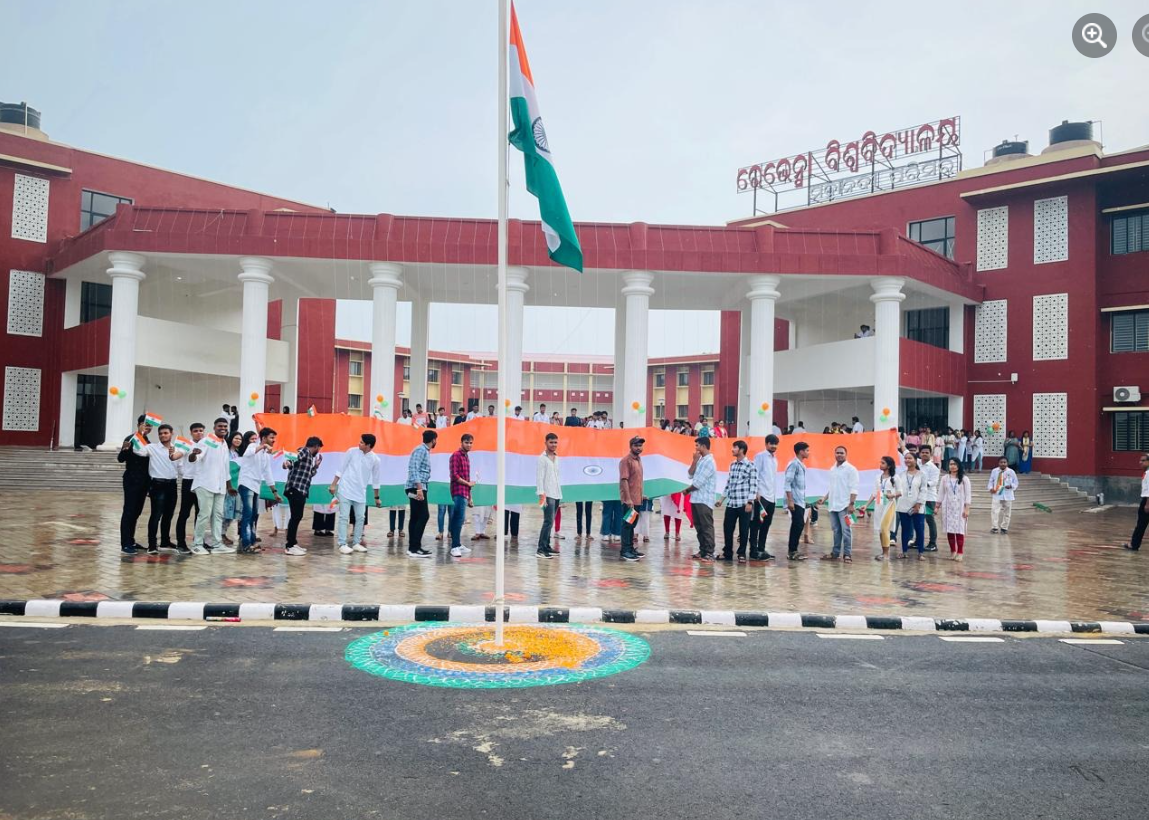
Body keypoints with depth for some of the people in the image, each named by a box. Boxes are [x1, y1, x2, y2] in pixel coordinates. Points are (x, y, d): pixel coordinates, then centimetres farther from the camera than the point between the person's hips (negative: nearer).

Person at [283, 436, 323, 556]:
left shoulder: (310, 457, 21)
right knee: (295, 516, -9)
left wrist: (316, 465, 23)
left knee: (297, 516, 15)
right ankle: (289, 546, -8)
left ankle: (293, 543, 23)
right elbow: (294, 458, -25)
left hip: (301, 490, 10)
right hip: (295, 489, -10)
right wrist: (287, 462, -44)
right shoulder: (304, 451, -5)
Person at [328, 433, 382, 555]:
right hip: (345, 489, -3)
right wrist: (333, 485, -3)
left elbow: (375, 479, 8)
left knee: (360, 517, 4)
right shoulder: (352, 451, -5)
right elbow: (341, 469, 0)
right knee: (344, 517, -5)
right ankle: (343, 544, -3)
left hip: (360, 492, 3)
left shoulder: (375, 459, -1)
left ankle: (356, 543, 16)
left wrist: (377, 497, 12)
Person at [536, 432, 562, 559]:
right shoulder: (542, 458, -6)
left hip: (556, 494, 7)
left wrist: (561, 493, 14)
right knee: (548, 521, -13)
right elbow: (539, 477, -11)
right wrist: (541, 494, -19)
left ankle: (546, 546, 16)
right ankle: (541, 549, -13)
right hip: (548, 494, -7)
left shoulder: (557, 458, 15)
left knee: (550, 521, 10)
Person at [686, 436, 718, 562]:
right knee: (699, 527, 12)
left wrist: (686, 490, -1)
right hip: (696, 499, 9)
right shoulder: (700, 460, 15)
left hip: (704, 500, -9)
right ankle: (702, 551, 19)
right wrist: (695, 460, -1)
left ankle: (710, 554, -6)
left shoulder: (709, 461, -14)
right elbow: (690, 475, 9)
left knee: (707, 527, -7)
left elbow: (698, 482, -16)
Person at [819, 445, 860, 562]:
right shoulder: (832, 469, 15)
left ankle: (847, 554, -1)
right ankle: (835, 553, 16)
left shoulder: (851, 469, -7)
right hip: (833, 505, 7)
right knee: (836, 530, 11)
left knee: (846, 530, -5)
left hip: (845, 505, -7)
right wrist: (825, 498, 11)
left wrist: (851, 504, -17)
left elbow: (853, 488, -12)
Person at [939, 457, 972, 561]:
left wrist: (966, 509, -7)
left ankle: (960, 553, -1)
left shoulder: (964, 479, 0)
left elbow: (968, 495, -1)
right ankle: (952, 551, 14)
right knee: (949, 530, 2)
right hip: (948, 507, 2)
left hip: (959, 507, -2)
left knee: (959, 530, -6)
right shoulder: (945, 478, 7)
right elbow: (941, 493, 9)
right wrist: (937, 506, 6)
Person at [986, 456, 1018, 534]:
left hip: (1007, 496, 1)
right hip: (997, 495, -1)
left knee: (1007, 512, 8)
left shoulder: (1011, 472, -2)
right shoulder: (994, 471, -1)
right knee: (994, 511, -11)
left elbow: (1015, 483, 3)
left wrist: (1011, 486, -18)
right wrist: (990, 488, -12)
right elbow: (991, 481, 6)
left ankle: (1004, 528, 20)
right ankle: (994, 527, -5)